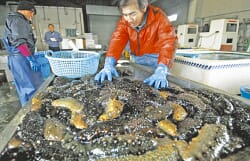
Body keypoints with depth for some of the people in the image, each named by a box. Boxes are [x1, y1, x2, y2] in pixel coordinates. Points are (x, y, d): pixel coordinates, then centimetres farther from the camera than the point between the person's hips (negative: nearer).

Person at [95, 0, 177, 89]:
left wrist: (161, 71, -47)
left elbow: (168, 42, -33)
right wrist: (109, 64, -39)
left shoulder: (159, 18, -22)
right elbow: (117, 40, -22)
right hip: (136, 60, 3)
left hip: (156, 59, -3)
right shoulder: (124, 21, -10)